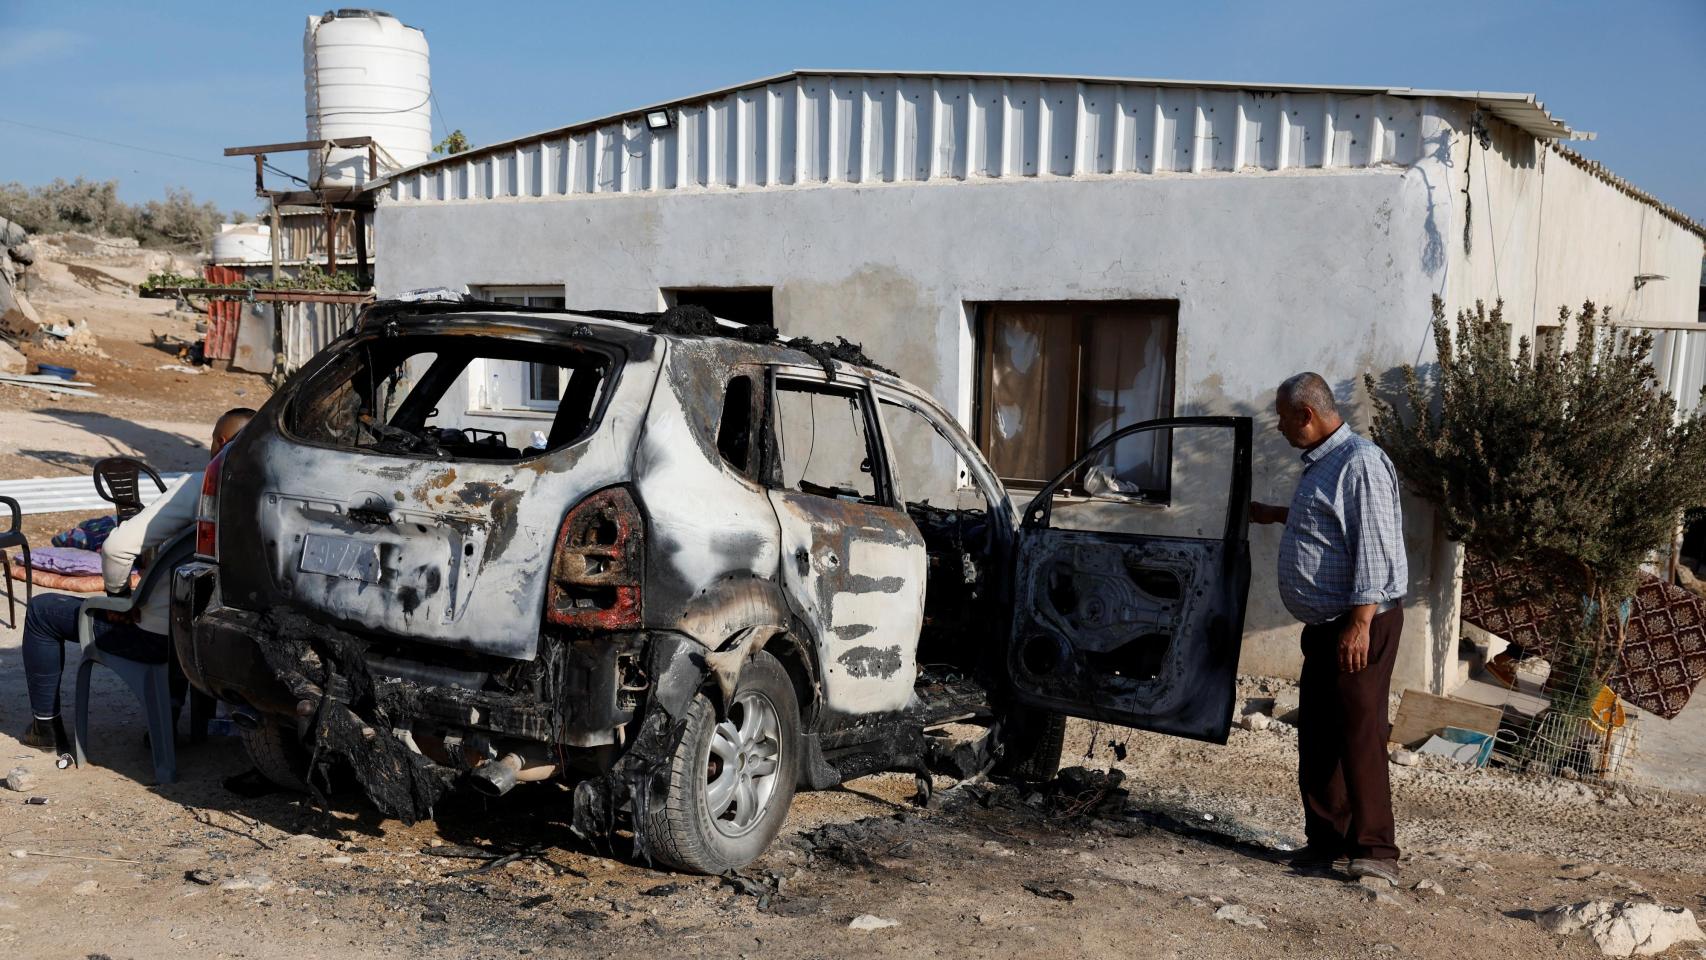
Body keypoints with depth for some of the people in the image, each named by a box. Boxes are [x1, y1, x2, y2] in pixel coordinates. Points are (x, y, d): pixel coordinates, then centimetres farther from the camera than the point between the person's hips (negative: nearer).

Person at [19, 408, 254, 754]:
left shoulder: (198, 487, -22)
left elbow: (119, 546, -25)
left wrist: (118, 595, -6)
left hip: (160, 636, -6)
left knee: (42, 611, 13)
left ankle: (46, 726, 24)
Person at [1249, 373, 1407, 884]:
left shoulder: (1360, 462, -15)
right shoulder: (1319, 463, 16)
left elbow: (1374, 548, -21)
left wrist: (1360, 624, -25)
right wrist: (1276, 514, 45)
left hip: (1361, 624, -10)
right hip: (1324, 624, 10)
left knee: (1360, 733, -9)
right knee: (1316, 736, 11)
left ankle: (1375, 851, -3)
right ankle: (1326, 840, 20)